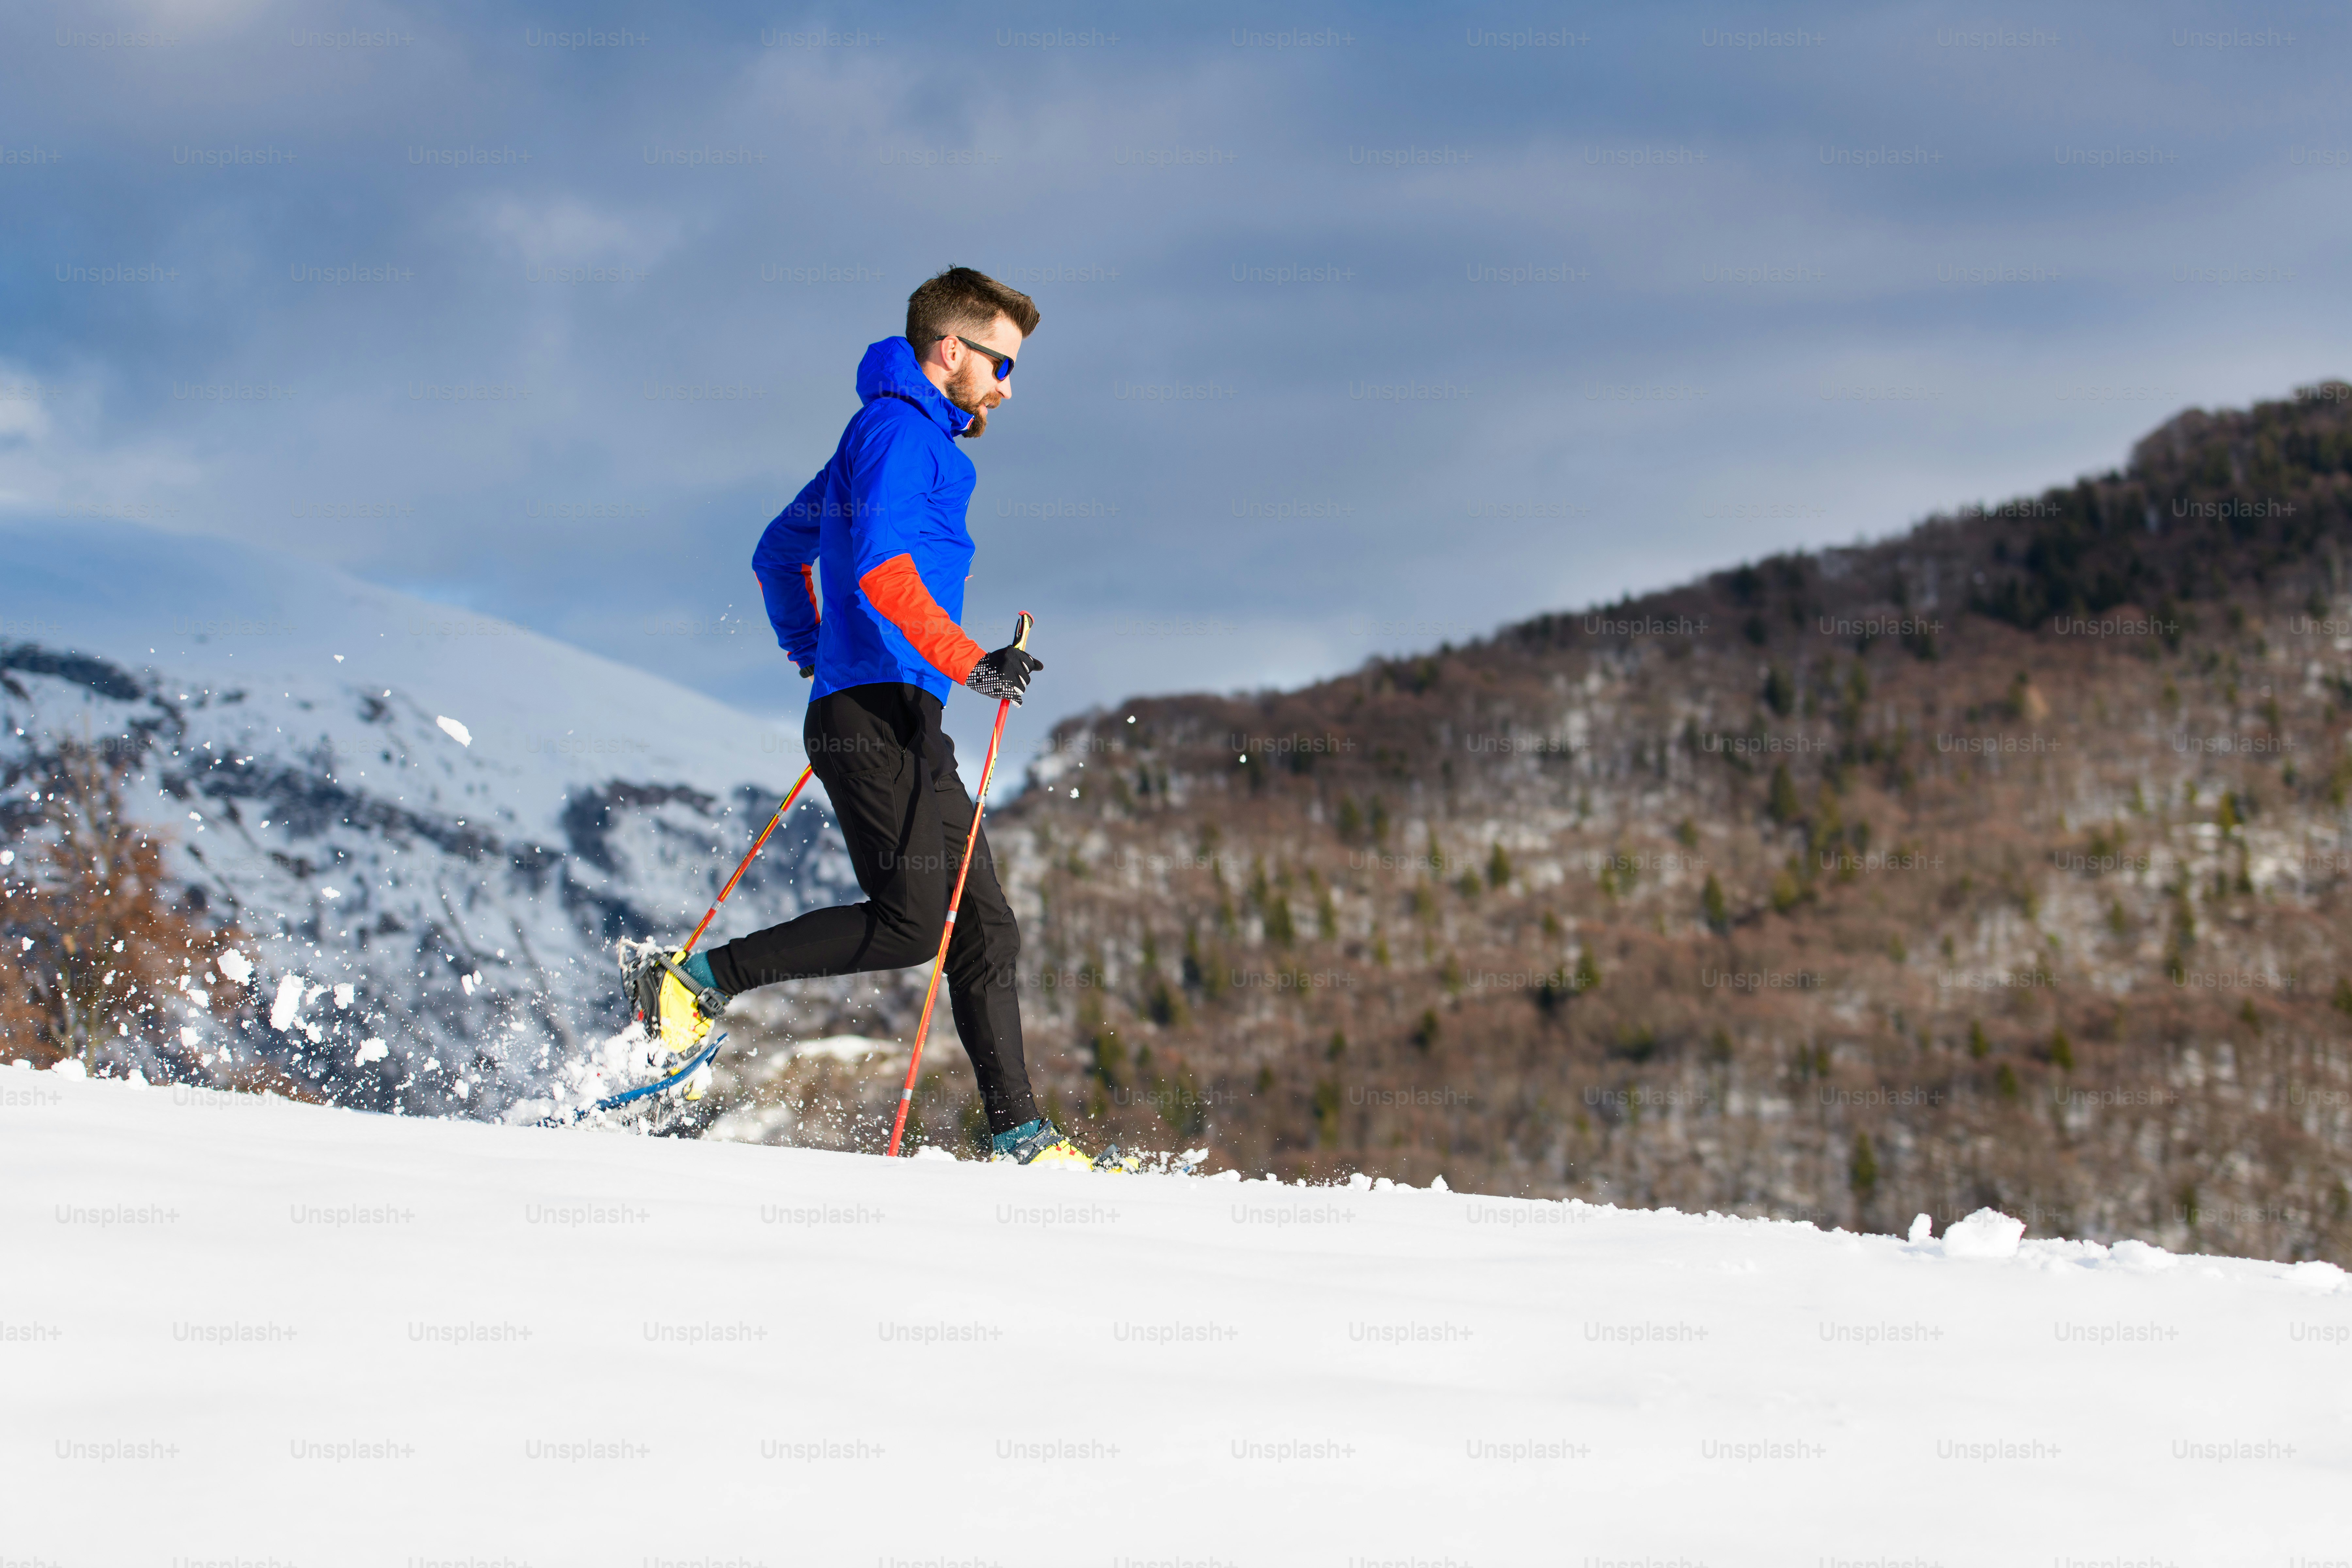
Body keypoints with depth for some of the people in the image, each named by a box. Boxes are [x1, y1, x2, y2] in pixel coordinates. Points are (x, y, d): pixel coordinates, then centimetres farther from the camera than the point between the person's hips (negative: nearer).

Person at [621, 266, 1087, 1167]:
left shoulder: (891, 437, 26)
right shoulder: (899, 430, -7)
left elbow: (778, 556, 35)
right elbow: (881, 569, -23)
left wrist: (810, 652, 45)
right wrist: (970, 663, -27)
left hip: (906, 727, 11)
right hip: (877, 712, -11)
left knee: (985, 929, 5)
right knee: (909, 921, -19)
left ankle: (1019, 1136, 3)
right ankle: (699, 982, -12)